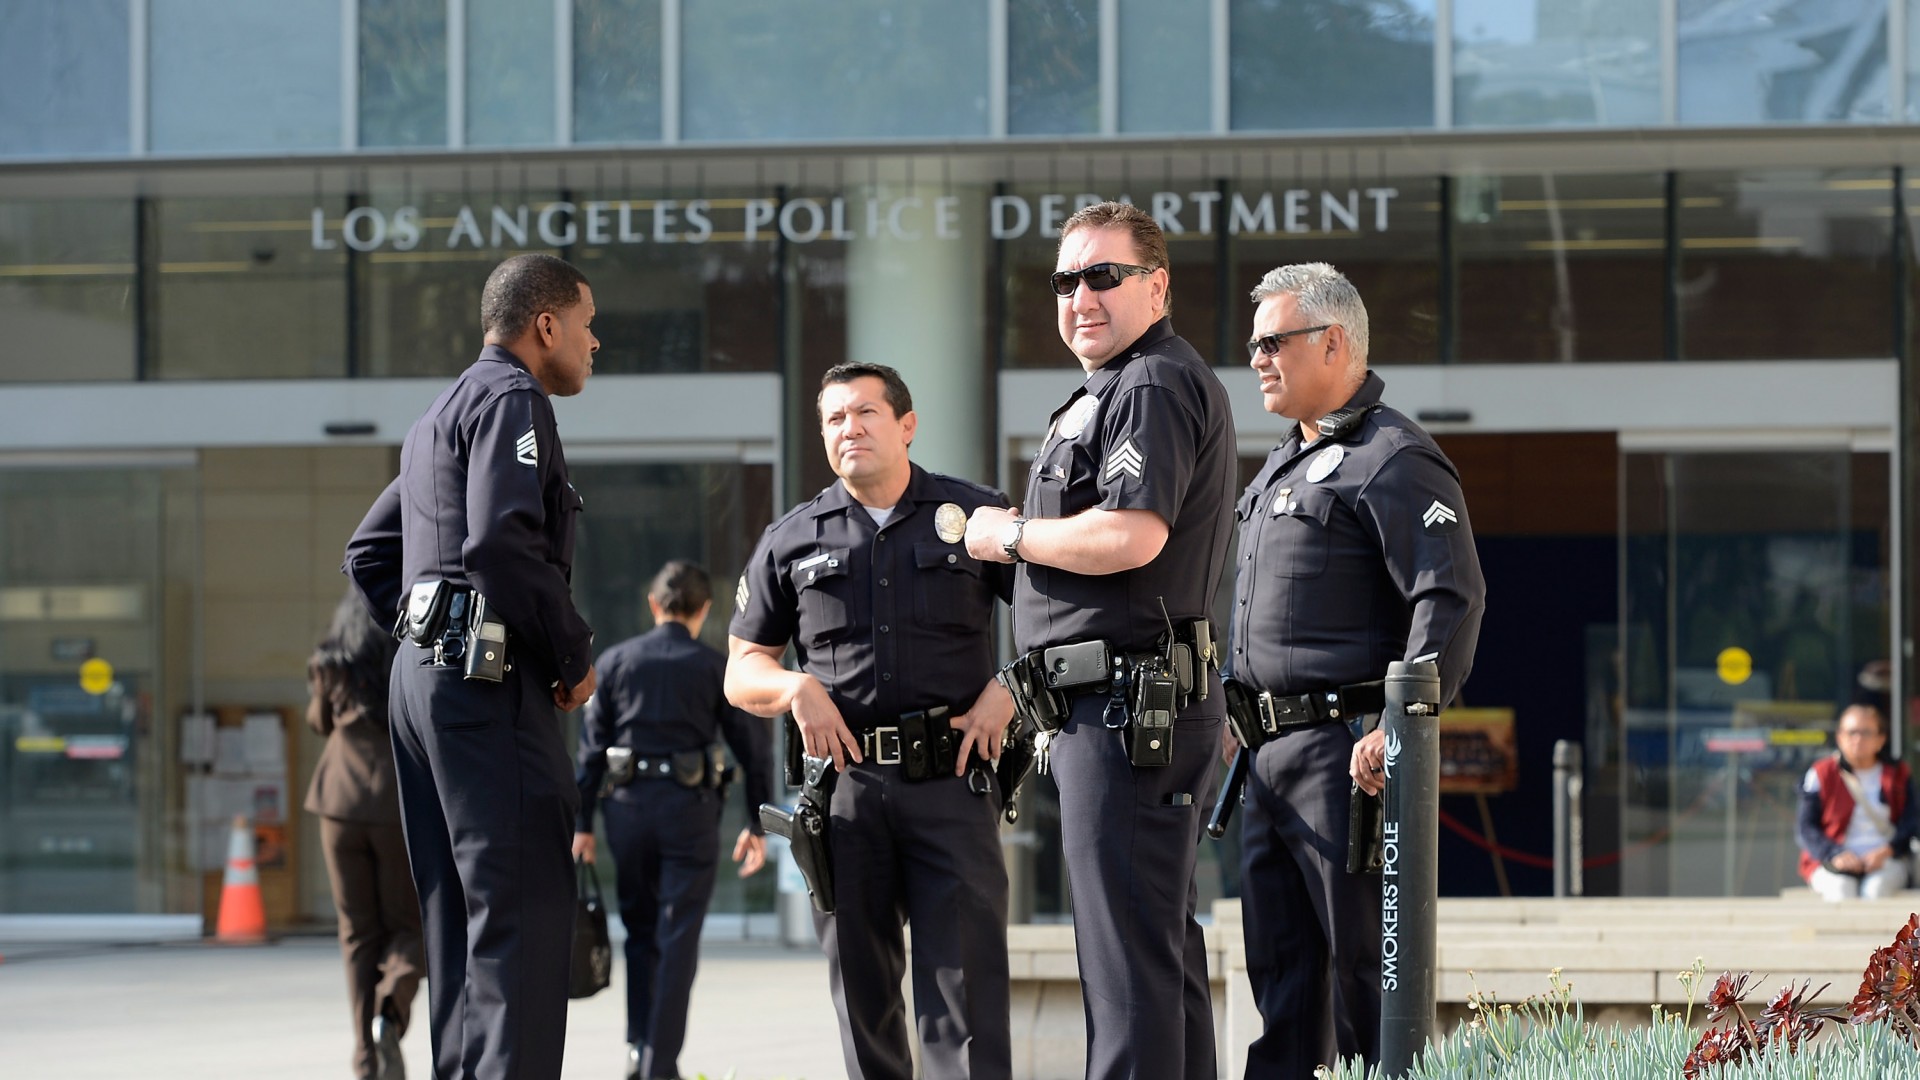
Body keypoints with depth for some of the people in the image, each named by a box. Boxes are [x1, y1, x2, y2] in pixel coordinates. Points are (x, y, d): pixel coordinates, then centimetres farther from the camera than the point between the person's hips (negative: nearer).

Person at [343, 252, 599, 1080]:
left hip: (423, 673, 10)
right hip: (490, 678, -10)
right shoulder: (510, 399, -7)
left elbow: (368, 553, 29)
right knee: (525, 909, -13)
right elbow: (502, 540, -22)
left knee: (461, 912, 11)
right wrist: (575, 654, -13)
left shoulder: (443, 415, 25)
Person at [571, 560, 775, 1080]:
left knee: (641, 931, 18)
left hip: (628, 804, 2)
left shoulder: (614, 661, 7)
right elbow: (753, 747, 3)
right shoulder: (715, 666, 3)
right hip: (690, 807, -2)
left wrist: (582, 823, 6)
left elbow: (591, 746, 4)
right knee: (678, 940, 0)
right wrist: (756, 825, 9)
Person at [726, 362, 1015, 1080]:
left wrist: (1006, 691, -5)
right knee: (862, 992, 7)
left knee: (966, 981, -10)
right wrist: (796, 688, -5)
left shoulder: (976, 516, 6)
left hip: (950, 779, -2)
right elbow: (741, 672, 16)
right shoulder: (790, 542, 12)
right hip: (844, 787, 2)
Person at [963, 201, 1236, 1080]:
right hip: (1136, 707, 11)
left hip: (1128, 702, -11)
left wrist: (1009, 536, -11)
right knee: (1164, 938, 14)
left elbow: (1131, 536, -25)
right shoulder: (1126, 389, 22)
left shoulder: (1153, 387, -12)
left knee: (1128, 949, -11)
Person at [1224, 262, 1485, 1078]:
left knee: (1364, 962, -6)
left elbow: (1452, 598, -19)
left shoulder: (1393, 460, -10)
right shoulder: (1283, 465, 21)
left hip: (1345, 749, -10)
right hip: (1272, 749, 10)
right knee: (1280, 966, 11)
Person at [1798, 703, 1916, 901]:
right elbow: (1807, 828, 0)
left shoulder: (1899, 775, 11)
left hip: (1884, 860, 1)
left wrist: (1886, 851, -18)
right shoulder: (1821, 774, 6)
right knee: (1841, 890, -34)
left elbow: (1910, 824, 2)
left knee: (1877, 888, -33)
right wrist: (1835, 855, -19)